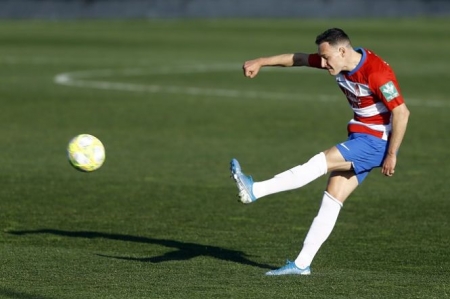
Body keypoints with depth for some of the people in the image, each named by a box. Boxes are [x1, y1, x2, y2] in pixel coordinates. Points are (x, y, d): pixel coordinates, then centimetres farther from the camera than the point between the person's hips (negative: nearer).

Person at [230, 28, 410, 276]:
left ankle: (254, 190, -24)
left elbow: (401, 112, -25)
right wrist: (261, 62, 14)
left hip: (377, 141, -8)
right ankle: (302, 264, 0)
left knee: (322, 161, -21)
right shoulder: (340, 62, 1)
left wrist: (391, 155, -22)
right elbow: (298, 59, 14)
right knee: (332, 198, 2)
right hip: (360, 137, 9)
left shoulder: (376, 72, -24)